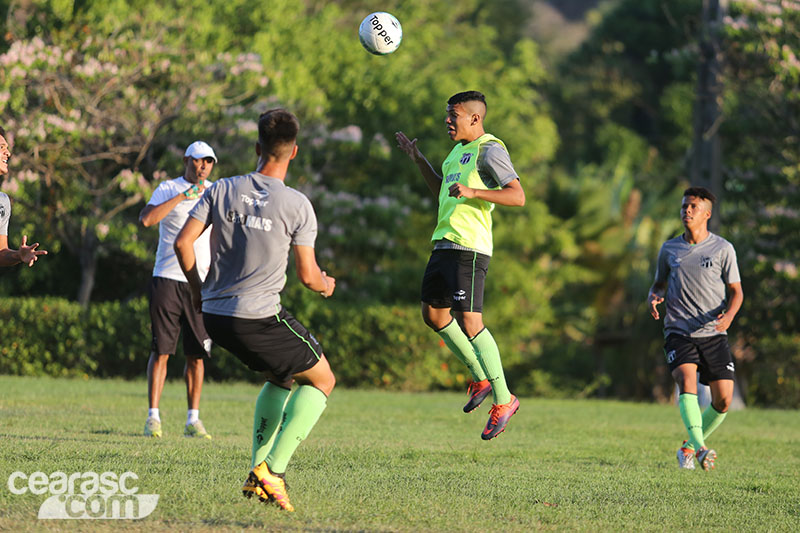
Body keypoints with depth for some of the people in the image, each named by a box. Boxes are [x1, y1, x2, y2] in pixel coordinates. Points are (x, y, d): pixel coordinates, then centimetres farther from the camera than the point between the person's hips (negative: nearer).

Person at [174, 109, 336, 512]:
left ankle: (257, 473, 17)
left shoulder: (222, 190, 3)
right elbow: (307, 275, -5)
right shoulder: (297, 205, -7)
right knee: (322, 379, 13)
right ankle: (272, 469, -3)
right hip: (260, 317, -6)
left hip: (215, 315, 6)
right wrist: (326, 285, 19)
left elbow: (183, 242, -1)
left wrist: (197, 289, 15)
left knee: (281, 378, 28)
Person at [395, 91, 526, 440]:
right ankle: (482, 379, 24)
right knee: (433, 315, 12)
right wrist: (418, 160, 28)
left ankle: (503, 401, -6)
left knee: (469, 322, -14)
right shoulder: (459, 150, 20)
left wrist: (473, 192, -26)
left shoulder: (489, 149, -9)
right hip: (445, 243, 10)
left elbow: (518, 196, -17)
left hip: (469, 248, -10)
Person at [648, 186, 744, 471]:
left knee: (723, 399, -6)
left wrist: (729, 314, -16)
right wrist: (654, 298, -2)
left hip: (713, 333, 0)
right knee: (686, 380, -26)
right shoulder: (669, 249, 10)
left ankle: (689, 447, 18)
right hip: (678, 331, 0)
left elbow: (736, 291, 5)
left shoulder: (723, 249, 3)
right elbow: (659, 284, 22)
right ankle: (700, 448, -37)